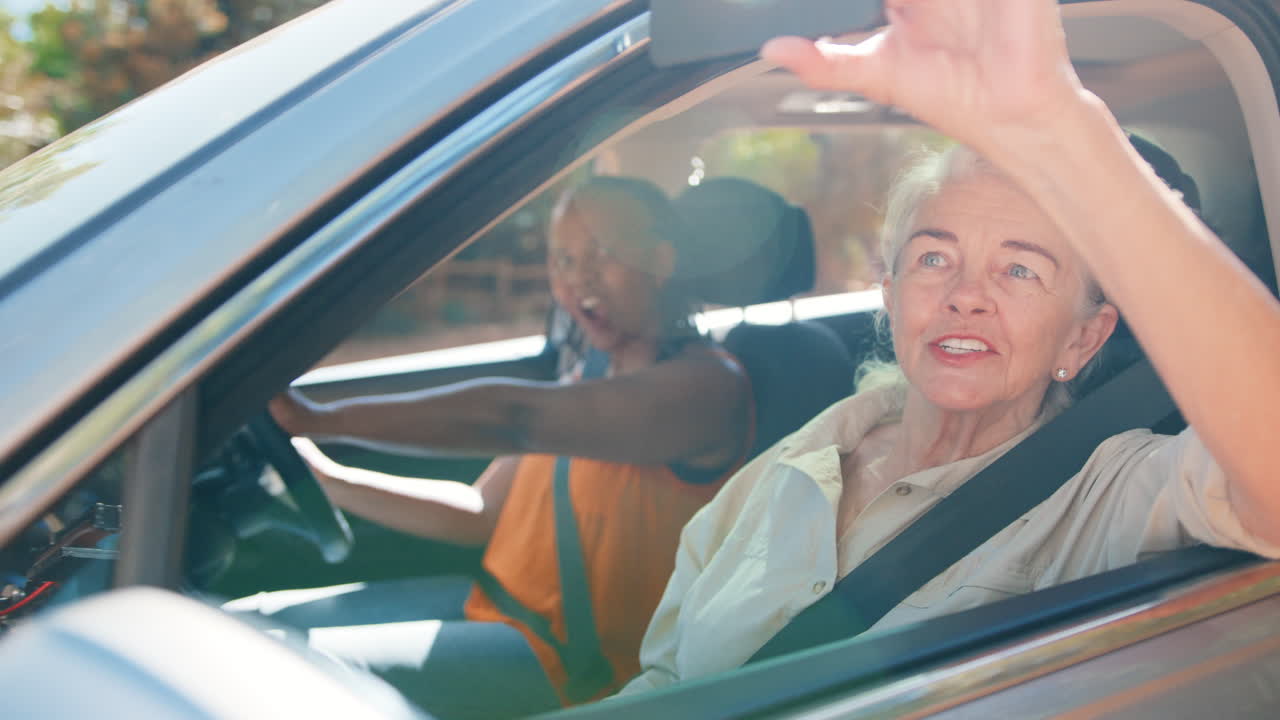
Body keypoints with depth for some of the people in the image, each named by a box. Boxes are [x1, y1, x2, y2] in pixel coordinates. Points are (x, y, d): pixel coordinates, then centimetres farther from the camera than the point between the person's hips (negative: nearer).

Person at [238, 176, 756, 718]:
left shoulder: (707, 383, -16)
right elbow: (483, 514, 15)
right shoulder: (590, 378, 14)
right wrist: (326, 480, 5)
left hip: (573, 663, -9)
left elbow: (512, 417, -28)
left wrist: (318, 419, -27)